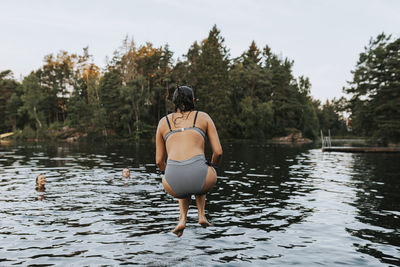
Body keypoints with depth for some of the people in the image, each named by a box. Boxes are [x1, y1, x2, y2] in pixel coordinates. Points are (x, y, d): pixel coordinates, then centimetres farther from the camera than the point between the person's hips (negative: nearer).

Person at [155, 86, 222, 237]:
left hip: (174, 186, 1)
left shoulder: (163, 122, 22)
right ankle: (201, 215, 26)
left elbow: (159, 161, 21)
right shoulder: (203, 117, 18)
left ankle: (183, 217, 20)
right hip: (199, 175, -1)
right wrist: (212, 167, 33)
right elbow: (218, 152, 11)